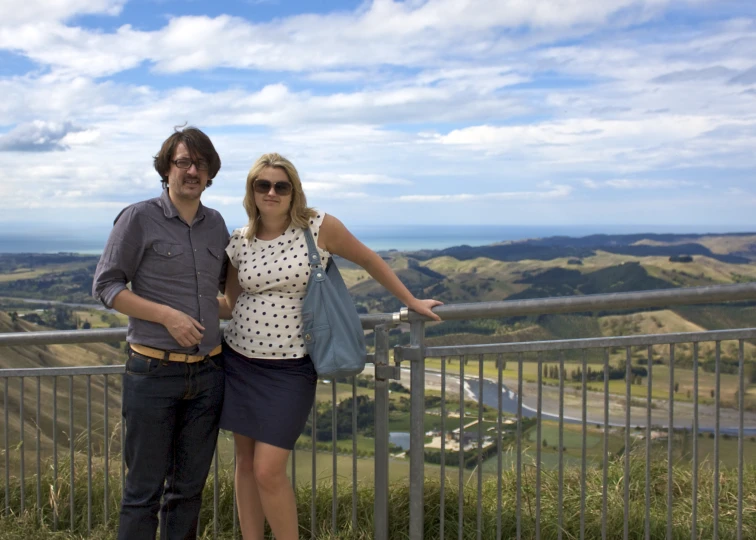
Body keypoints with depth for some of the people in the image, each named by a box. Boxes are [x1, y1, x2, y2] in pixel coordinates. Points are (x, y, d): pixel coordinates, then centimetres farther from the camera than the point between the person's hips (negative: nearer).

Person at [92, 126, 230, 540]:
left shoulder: (216, 224, 9)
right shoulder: (139, 219, -5)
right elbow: (105, 286, -6)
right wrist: (166, 315, -15)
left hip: (207, 373, 5)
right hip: (153, 373, -4)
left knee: (189, 487, 14)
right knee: (144, 490, 5)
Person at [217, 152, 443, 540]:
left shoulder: (319, 227, -8)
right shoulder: (238, 242, 3)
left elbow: (369, 260, 5)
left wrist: (412, 301, 11)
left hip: (289, 369, -4)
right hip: (238, 361, 4)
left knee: (269, 472, -7)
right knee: (245, 462, 12)